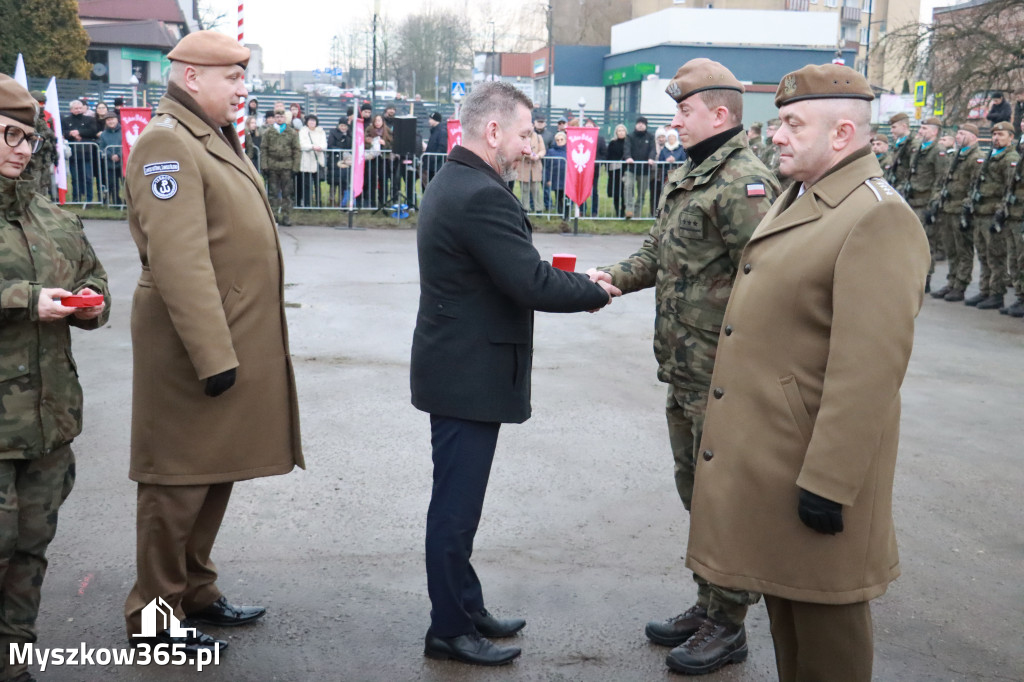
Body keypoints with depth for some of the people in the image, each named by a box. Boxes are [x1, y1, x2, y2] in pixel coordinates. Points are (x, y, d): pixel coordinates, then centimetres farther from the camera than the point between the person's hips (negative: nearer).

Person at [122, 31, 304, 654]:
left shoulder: (216, 139, 16)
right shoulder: (168, 142, -16)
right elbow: (178, 261, -24)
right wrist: (212, 355, -25)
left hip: (236, 341, 10)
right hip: (198, 346, -9)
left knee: (216, 474, 18)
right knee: (180, 482, 2)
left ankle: (197, 591, 32)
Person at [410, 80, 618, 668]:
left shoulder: (450, 184, 12)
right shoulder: (483, 195, -22)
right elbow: (530, 284, -24)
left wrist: (572, 285, 4)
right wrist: (595, 292, -9)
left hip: (455, 369, 11)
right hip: (472, 376, -11)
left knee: (458, 498, 18)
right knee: (457, 504, 1)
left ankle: (466, 607, 32)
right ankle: (450, 630, 14)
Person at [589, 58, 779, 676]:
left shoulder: (744, 183, -17)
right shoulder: (686, 178, 13)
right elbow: (659, 252, 21)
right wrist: (613, 276, 3)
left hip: (723, 377, -10)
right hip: (685, 372, 10)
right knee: (695, 488, 19)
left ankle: (729, 627, 18)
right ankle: (708, 606, 35)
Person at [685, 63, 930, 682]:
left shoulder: (878, 217, -20)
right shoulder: (798, 199, 12)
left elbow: (870, 369, -25)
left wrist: (828, 483, -24)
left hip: (812, 462, -9)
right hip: (764, 451, 9)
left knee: (822, 612, 7)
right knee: (783, 593, 21)